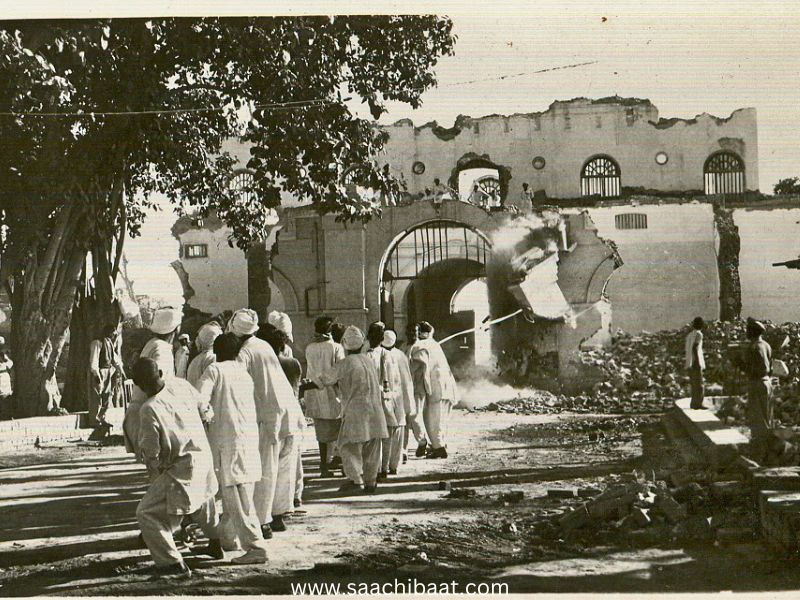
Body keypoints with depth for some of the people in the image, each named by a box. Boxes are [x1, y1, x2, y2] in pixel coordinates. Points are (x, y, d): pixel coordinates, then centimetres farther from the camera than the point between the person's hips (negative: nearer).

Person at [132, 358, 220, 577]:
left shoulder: (149, 410, -24)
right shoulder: (181, 385, -7)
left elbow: (150, 452, -18)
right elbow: (204, 409, 9)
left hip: (181, 470, -8)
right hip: (204, 459, 8)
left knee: (146, 513, 1)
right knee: (203, 498, 36)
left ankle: (171, 562, 0)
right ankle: (216, 543, 53)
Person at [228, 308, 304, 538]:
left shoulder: (244, 353, -9)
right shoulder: (265, 346, 15)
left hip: (269, 416, -7)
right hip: (290, 412, 7)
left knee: (265, 472, -1)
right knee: (284, 468, 14)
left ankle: (263, 522, 1)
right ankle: (279, 516, 23)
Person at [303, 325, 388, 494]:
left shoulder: (344, 364, -8)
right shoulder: (370, 361, 11)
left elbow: (321, 381, -5)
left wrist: (299, 388, 3)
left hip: (356, 411, -6)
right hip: (375, 410, 6)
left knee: (348, 445, 1)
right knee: (371, 448, 10)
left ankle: (356, 479, -7)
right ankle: (371, 481, 13)